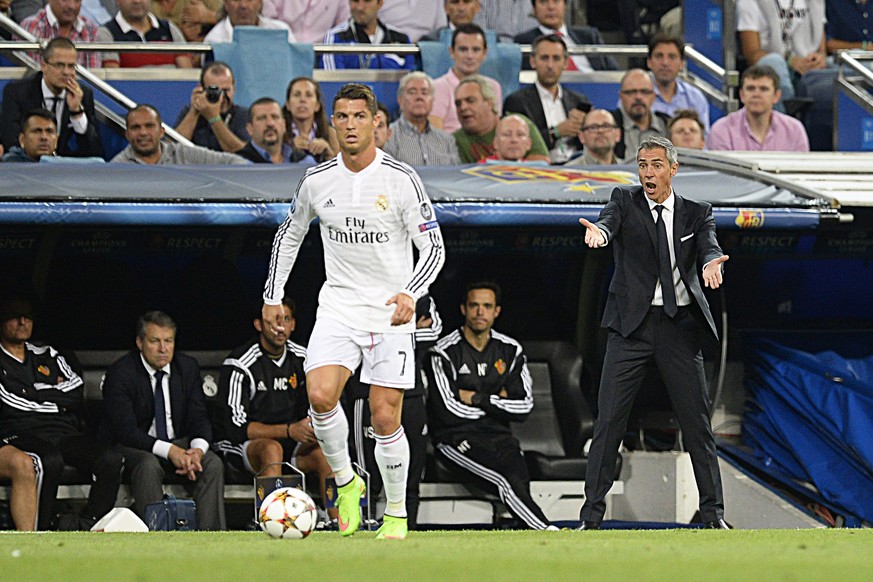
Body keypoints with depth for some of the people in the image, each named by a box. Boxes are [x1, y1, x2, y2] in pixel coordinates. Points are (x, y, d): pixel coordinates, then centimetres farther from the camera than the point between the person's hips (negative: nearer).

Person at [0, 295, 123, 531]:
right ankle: (40, 530, -30)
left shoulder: (47, 355, 26)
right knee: (51, 460, -39)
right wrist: (58, 401, 5)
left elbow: (77, 391, 13)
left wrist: (37, 393, 3)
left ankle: (87, 526, -27)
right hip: (23, 433, -5)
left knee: (111, 458, -24)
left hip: (65, 432, 5)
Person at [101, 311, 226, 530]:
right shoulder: (120, 374, -14)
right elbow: (126, 431, -21)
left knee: (212, 464, -22)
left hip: (178, 443, 4)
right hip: (134, 446, -4)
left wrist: (198, 449, -24)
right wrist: (169, 451, -33)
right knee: (148, 466, -36)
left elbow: (198, 417, 0)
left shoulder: (187, 367, 2)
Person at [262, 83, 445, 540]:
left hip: (390, 312, -2)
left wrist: (410, 293, -23)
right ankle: (346, 481, 3)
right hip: (338, 306, 2)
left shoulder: (401, 179, -8)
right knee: (320, 395, -21)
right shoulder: (318, 180, 2)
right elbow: (289, 234, 19)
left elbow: (433, 247, -7)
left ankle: (396, 514, 13)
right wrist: (272, 296, 14)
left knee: (385, 418, -4)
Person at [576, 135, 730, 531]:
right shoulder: (625, 201, 6)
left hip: (680, 326, 1)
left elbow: (709, 245, -8)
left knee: (697, 421, 2)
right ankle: (591, 516, -3)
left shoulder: (696, 213, 10)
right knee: (609, 420, -6)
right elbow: (611, 220, -16)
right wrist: (598, 232, -41)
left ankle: (713, 513, 10)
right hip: (632, 324, -1)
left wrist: (711, 264, -33)